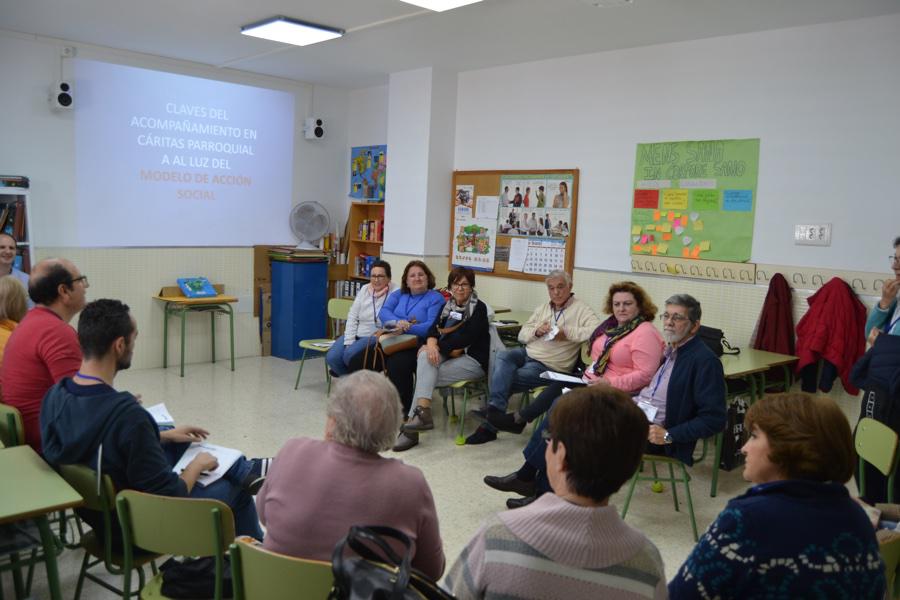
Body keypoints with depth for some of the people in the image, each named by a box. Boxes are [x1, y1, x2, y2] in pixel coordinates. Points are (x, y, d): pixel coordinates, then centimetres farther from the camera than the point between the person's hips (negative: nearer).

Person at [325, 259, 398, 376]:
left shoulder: (396, 293, -11)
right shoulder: (364, 289, 7)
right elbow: (352, 317, 6)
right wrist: (349, 342, -4)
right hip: (356, 334, 6)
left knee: (350, 355, -27)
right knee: (332, 357, -14)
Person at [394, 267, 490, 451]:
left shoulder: (479, 308, -2)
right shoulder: (447, 306, 16)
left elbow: (466, 338, -14)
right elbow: (433, 330, 3)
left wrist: (438, 346, -13)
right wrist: (431, 345, -19)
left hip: (473, 360, -5)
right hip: (447, 355, 5)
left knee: (424, 377, -22)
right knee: (425, 356, -25)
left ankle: (413, 422, -20)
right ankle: (423, 411, -35)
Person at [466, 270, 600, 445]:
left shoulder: (580, 309, -2)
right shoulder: (542, 309, 19)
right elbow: (522, 335, 16)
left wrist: (566, 332, -21)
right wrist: (536, 331, -6)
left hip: (548, 366, -5)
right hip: (527, 353, 6)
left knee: (505, 381, -21)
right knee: (503, 356, -27)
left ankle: (490, 426, -11)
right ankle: (495, 408, -32)